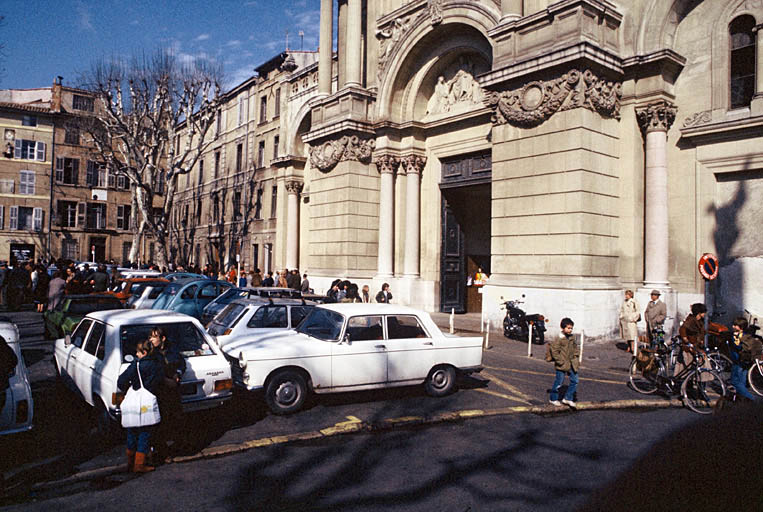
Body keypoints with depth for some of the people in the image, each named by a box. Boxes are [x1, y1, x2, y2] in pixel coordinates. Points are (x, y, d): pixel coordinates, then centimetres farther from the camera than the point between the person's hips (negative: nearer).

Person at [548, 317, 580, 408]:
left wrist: (576, 356, 9)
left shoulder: (572, 338, 7)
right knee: (559, 382, 2)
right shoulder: (559, 339, -16)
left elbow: (575, 348, 22)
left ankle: (568, 398, 20)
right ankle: (553, 399, 19)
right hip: (562, 365, -7)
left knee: (574, 381, 6)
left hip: (571, 364, 7)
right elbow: (554, 351, -17)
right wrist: (561, 361, -17)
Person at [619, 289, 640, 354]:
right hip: (624, 320, 6)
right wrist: (621, 318, 11)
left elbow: (637, 311, -4)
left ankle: (632, 347, -11)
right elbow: (621, 310, 19)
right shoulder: (624, 302, 11)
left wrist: (634, 319, -9)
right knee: (626, 334, 8)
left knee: (631, 333, -10)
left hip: (631, 320, -6)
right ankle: (629, 347, 16)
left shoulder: (634, 302, -6)